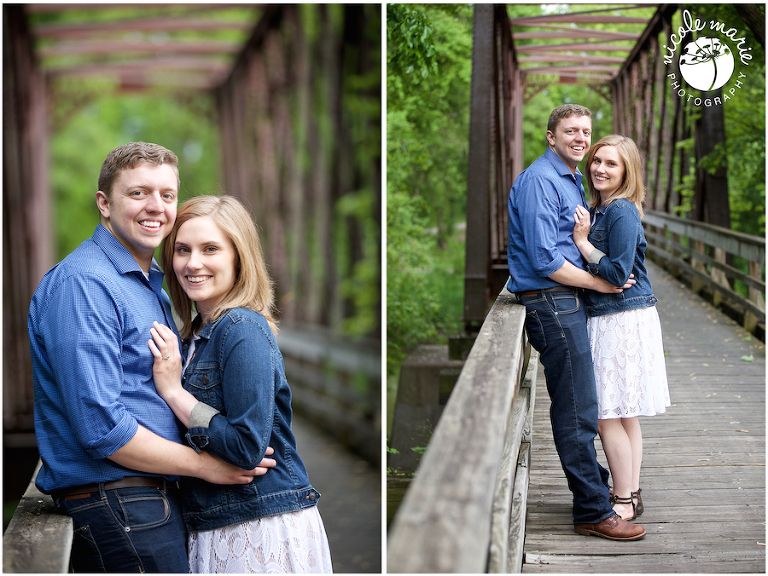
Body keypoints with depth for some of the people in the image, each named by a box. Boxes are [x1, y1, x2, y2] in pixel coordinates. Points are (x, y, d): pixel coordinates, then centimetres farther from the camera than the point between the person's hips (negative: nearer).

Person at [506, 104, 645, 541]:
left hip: (567, 302, 10)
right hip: (551, 302, -10)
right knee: (577, 408, -7)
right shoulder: (540, 180, -14)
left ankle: (597, 485, 28)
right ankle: (593, 512, -1)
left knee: (580, 402, 17)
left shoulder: (572, 179, 18)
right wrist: (599, 283, -13)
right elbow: (544, 259, -21)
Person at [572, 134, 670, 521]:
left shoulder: (621, 212, -15)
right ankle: (630, 494, 24)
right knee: (623, 415, 15)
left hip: (622, 322, -10)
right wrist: (582, 238, 3)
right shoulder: (598, 210, 13)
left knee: (608, 415, -4)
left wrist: (582, 241, -14)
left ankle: (624, 502, 5)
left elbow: (617, 273, -19)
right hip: (609, 319, 10)